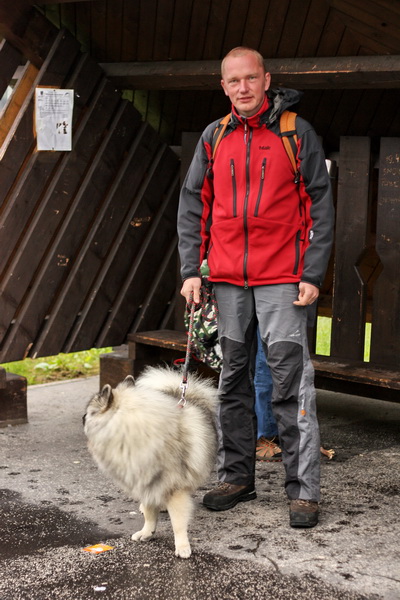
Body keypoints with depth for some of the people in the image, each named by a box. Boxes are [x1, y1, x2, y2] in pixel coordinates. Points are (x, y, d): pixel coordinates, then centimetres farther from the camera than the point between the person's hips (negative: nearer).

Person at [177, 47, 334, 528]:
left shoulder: (297, 133, 0)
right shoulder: (214, 138, 11)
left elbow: (319, 206, -1)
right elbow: (194, 205, 13)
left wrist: (313, 275, -8)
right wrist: (190, 270, 3)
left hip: (281, 279, -4)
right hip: (227, 279, 4)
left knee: (291, 383, -6)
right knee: (232, 379, 11)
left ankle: (303, 490, 1)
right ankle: (236, 476, 24)